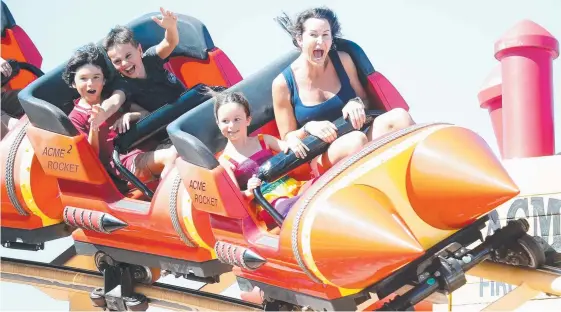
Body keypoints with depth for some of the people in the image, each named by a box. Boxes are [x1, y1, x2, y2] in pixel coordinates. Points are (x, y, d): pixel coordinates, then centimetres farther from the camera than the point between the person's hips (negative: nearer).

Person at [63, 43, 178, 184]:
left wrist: (129, 116, -6)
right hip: (118, 164, -6)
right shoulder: (75, 118, 4)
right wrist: (94, 127, -21)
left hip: (141, 150, 6)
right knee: (171, 156, -32)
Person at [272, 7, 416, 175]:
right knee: (355, 140, -37)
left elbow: (365, 99, 16)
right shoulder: (283, 84, -6)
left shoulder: (343, 60, 3)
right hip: (320, 161, -4)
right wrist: (308, 128, -19)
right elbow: (287, 139, 2)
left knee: (398, 116, -25)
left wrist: (357, 103, -8)